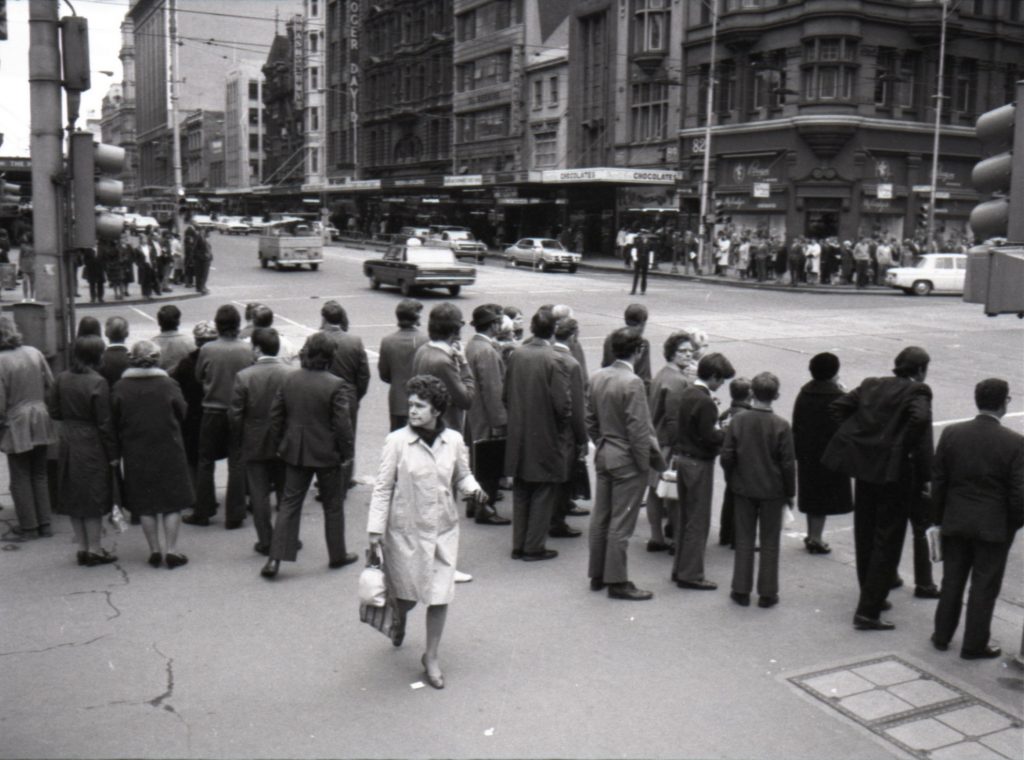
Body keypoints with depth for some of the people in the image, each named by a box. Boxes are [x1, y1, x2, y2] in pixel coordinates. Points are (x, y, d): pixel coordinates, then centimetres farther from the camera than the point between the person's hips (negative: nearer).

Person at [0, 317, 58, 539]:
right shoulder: (34, 353, -1)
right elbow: (50, 385, 3)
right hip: (41, 421, 5)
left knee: (21, 477, 7)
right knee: (40, 475, 14)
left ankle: (28, 526, 12)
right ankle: (44, 524, 17)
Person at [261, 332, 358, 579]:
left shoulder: (289, 380, 0)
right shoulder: (336, 385, -17)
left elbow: (276, 415, 5)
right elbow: (342, 424, -17)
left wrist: (279, 445, 16)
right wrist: (347, 453, -5)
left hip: (296, 452, 4)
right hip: (327, 454, -4)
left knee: (289, 503, 9)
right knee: (333, 505, 12)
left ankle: (275, 559, 3)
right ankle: (337, 555, 24)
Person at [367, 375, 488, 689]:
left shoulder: (453, 440, -4)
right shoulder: (397, 441, -11)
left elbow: (462, 476, 11)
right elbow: (383, 487, -7)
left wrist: (473, 488, -11)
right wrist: (376, 528, -10)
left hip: (443, 528, 2)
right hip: (406, 529, -2)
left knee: (440, 595, 2)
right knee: (406, 590, 12)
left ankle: (431, 657, 22)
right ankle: (399, 619, 51)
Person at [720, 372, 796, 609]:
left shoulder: (738, 421, -8)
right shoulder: (781, 426, -13)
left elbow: (727, 457, -4)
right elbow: (788, 464, -9)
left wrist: (732, 482, 11)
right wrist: (790, 492, 3)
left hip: (743, 489, 2)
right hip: (772, 491, -2)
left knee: (744, 540, 11)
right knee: (769, 543, 9)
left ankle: (741, 591, 15)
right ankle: (767, 593, 14)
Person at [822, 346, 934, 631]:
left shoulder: (872, 385, 9)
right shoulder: (917, 391, -8)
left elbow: (837, 407, 6)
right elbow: (920, 418, -27)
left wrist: (858, 434, 9)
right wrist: (908, 448, -13)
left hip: (865, 468, 6)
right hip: (895, 472, -6)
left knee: (865, 536, 18)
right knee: (887, 541, 1)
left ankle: (872, 597, 34)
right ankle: (868, 611, 0)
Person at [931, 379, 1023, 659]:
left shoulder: (951, 434, -7)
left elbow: (938, 480, -1)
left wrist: (940, 516, 10)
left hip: (955, 522, 3)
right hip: (994, 526, -3)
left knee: (952, 580, 17)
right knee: (984, 586, 9)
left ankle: (942, 636, 27)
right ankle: (974, 644, 17)